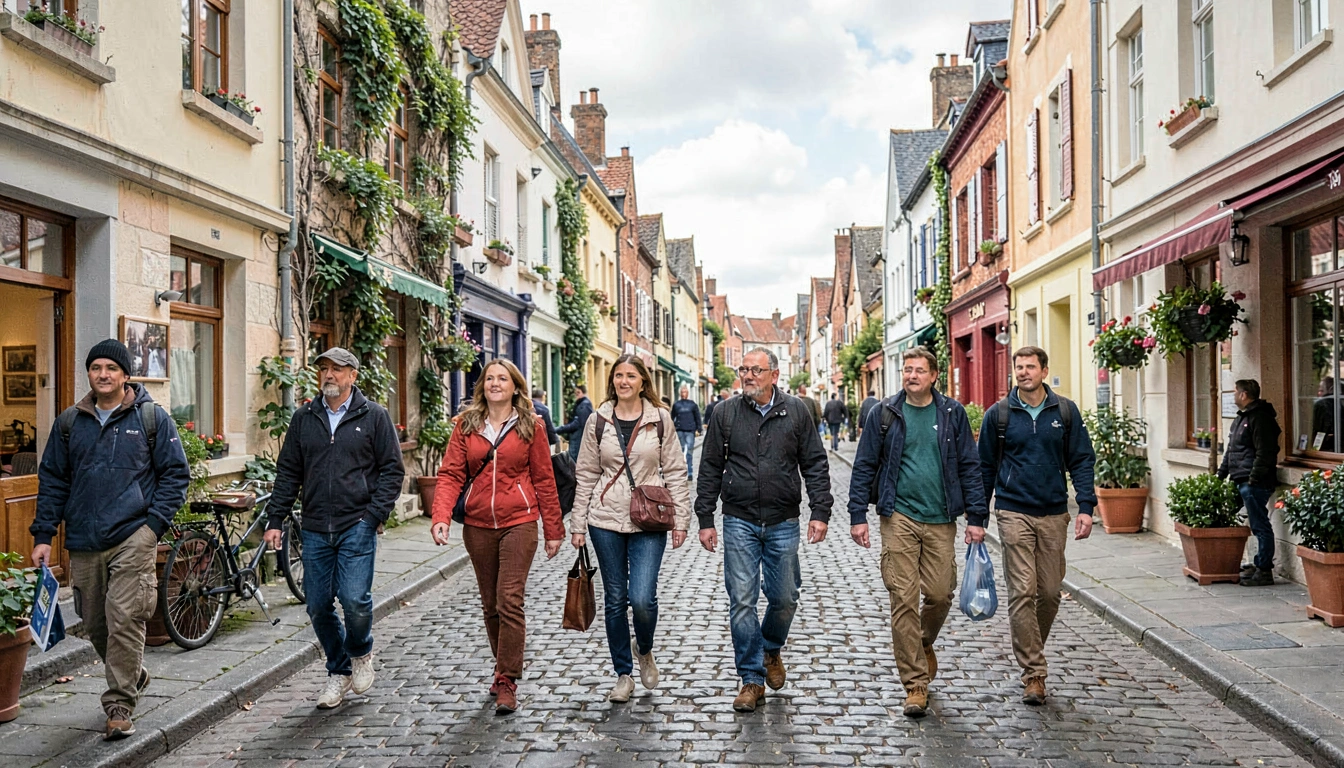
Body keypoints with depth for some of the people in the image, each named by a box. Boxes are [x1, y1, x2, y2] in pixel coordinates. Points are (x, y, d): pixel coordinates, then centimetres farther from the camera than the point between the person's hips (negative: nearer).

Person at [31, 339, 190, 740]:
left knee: (124, 620, -10)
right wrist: (43, 535, 8)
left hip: (133, 538, -4)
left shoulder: (152, 418, 1)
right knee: (95, 625, 12)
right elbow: (52, 480, 14)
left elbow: (175, 474, 2)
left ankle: (119, 706, 0)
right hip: (84, 542, 4)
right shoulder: (69, 422, 11)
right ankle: (134, 677, 35)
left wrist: (154, 523, -7)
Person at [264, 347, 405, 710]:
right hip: (315, 529, 4)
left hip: (357, 526, -4)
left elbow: (392, 470, 1)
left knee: (355, 599, -13)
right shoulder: (304, 418, 12)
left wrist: (375, 514, -9)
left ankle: (361, 653, 18)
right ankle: (339, 672, 25)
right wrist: (275, 519, 6)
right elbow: (288, 472, 14)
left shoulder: (374, 416, 2)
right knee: (318, 606, 5)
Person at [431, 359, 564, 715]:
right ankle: (505, 669, 29)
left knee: (510, 601, -8)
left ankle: (506, 682, 0)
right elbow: (451, 473, -1)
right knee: (490, 604, 13)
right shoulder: (466, 425, 5)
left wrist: (553, 530, 3)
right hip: (478, 525, 3)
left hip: (518, 523, -3)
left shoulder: (530, 425, 1)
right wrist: (441, 516, -17)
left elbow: (544, 480, 3)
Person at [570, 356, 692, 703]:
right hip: (606, 521, 2)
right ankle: (624, 675, 23)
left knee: (642, 598, -11)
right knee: (615, 599, 8)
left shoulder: (660, 420, 1)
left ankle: (645, 652, 22)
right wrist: (578, 524, 4)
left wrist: (681, 519, -1)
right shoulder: (598, 422, 4)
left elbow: (675, 472, 4)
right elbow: (586, 475, 7)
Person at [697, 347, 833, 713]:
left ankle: (772, 649, 38)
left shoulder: (796, 412, 3)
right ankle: (752, 679, 10)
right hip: (739, 522, 0)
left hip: (783, 523, 1)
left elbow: (815, 465, 5)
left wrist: (820, 512, -3)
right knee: (742, 602, -2)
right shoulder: (725, 413, 3)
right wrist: (705, 519, 2)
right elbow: (710, 468, 5)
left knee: (784, 598, 8)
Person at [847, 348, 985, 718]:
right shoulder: (884, 414, 3)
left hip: (941, 520, 1)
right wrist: (858, 515, -2)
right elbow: (864, 467, 4)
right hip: (899, 517, -1)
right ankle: (915, 683, 7)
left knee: (941, 594, 4)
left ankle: (924, 643, 37)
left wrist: (976, 516, 1)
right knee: (903, 600, -3)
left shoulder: (953, 413, 5)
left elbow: (969, 466, 7)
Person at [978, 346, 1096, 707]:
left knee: (1050, 592, 8)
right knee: (1022, 592, -8)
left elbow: (1081, 460, 6)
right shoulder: (998, 414, 1)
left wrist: (1085, 507, -6)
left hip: (1054, 514, 2)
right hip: (1014, 514, -2)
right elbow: (985, 468, 6)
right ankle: (1033, 672, -2)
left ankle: (1031, 652, 30)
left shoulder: (1065, 411, 5)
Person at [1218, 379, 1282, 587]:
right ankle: (1260, 563, 20)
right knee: (1257, 525, 14)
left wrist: (1253, 480, -21)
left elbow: (1265, 453, -19)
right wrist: (1220, 474, 22)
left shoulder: (1259, 418, -12)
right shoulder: (1241, 418, 20)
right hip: (1242, 482, 10)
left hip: (1255, 484, -10)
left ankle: (1264, 570, -3)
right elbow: (1231, 452, 26)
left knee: (1260, 526, -6)